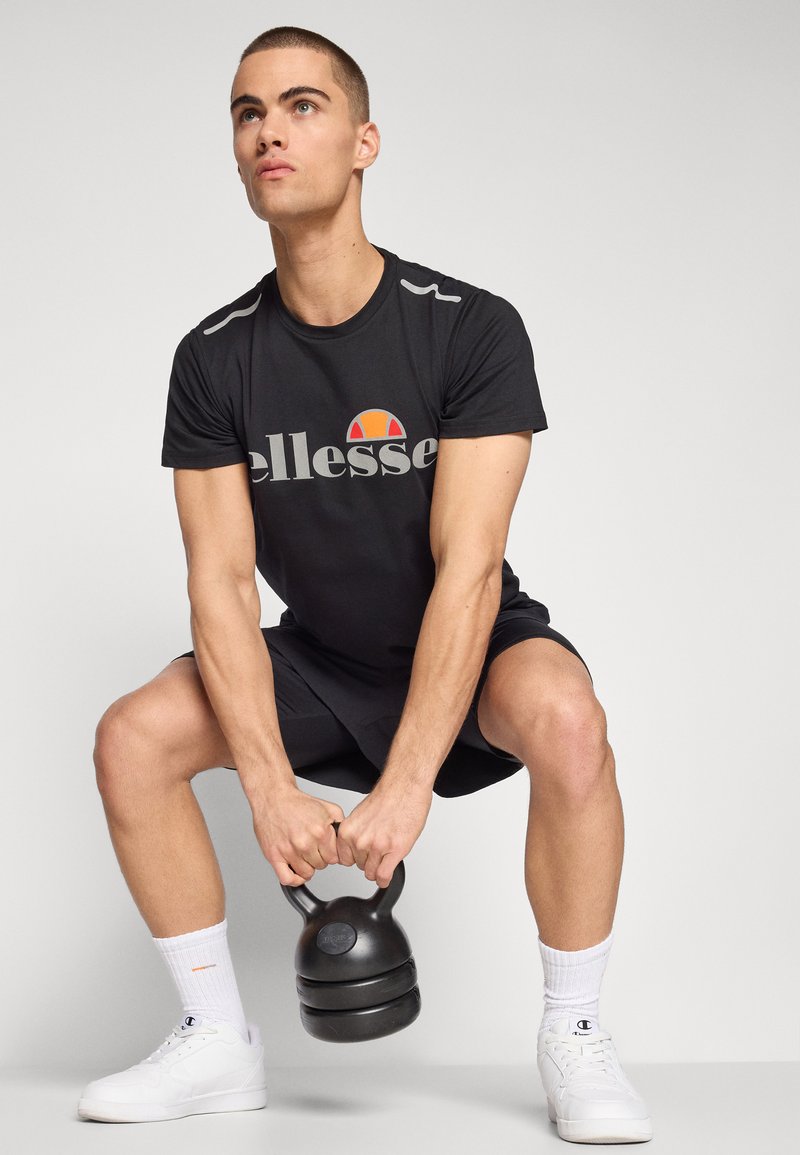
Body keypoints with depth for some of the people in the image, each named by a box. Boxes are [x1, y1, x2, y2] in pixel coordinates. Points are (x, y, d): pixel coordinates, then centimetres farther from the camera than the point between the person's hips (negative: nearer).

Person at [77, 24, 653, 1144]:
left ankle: (573, 1040, -14)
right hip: (320, 663, 4)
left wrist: (404, 787, -34)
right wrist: (271, 789, -26)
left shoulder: (472, 328, -19)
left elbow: (468, 569, -26)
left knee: (563, 716, -35)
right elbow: (221, 582, -14)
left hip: (466, 653, -3)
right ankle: (219, 1041, 0)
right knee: (132, 737, -17)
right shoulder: (215, 358, -9)